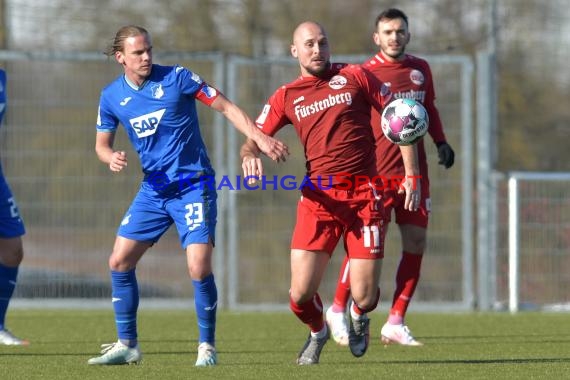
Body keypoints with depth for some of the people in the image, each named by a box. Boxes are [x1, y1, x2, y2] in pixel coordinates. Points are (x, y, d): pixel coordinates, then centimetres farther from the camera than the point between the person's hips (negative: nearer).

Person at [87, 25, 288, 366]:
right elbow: (102, 143, 13)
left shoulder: (176, 78, -9)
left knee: (199, 267, -16)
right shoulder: (112, 97, 2)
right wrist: (111, 157, -11)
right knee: (119, 261, 0)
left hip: (194, 186, -5)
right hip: (153, 190, 5)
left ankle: (207, 346, 0)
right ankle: (127, 345, 13)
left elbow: (225, 106, -6)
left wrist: (259, 137, -16)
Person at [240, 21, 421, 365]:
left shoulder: (354, 77, 7)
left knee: (364, 297, -6)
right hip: (319, 195, 1)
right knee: (301, 294, -10)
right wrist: (250, 156, -17)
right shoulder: (286, 97, 11)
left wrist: (411, 175, 2)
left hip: (364, 194, -1)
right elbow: (252, 140, 8)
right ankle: (317, 332, 27)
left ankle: (359, 317, 35)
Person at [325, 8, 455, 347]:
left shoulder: (421, 69, 12)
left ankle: (396, 323, 9)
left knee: (416, 243, 1)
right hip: (378, 172, -5)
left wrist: (441, 141, 12)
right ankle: (338, 310, 10)